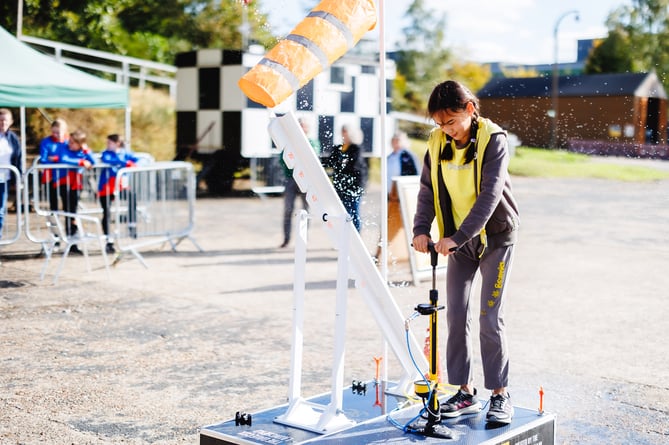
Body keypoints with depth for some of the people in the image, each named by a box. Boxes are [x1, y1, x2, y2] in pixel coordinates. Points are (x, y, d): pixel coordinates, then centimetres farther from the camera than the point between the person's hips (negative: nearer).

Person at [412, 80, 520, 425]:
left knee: (490, 318, -6)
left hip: (494, 237, -5)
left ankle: (500, 394, 8)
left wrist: (458, 237, -34)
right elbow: (428, 190, -3)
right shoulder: (437, 143, -3)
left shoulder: (492, 140, -18)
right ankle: (465, 392, 14)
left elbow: (490, 195, -26)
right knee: (456, 316, 3)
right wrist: (421, 229, -20)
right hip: (458, 241, 5)